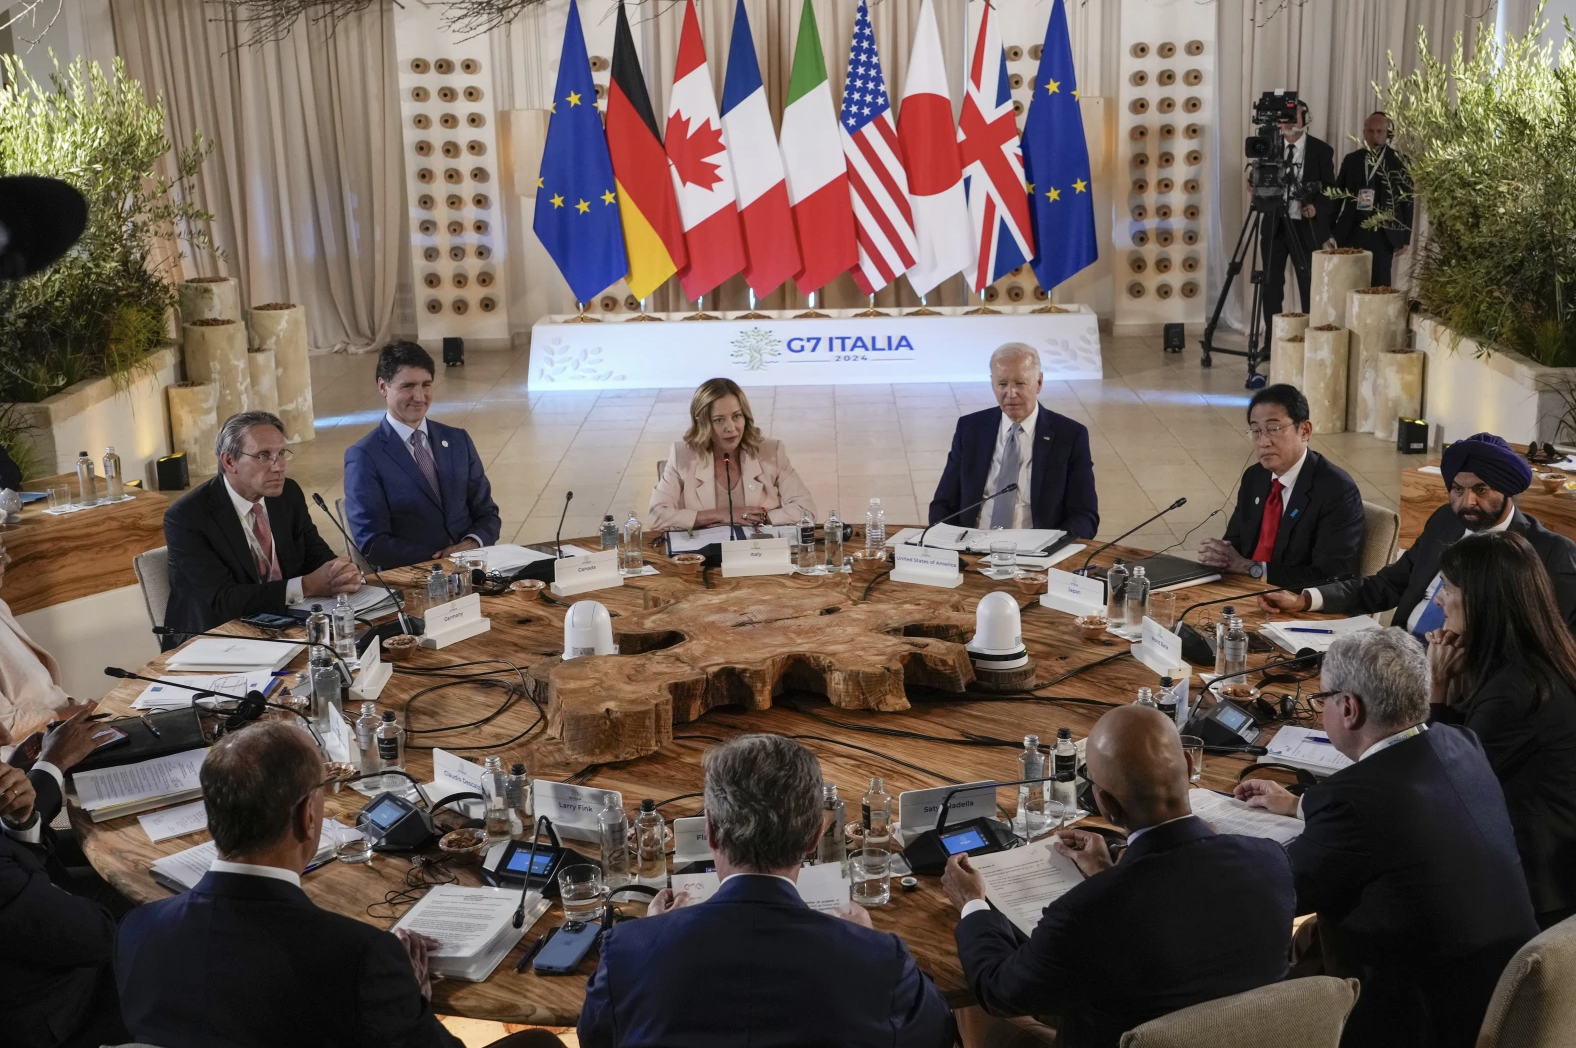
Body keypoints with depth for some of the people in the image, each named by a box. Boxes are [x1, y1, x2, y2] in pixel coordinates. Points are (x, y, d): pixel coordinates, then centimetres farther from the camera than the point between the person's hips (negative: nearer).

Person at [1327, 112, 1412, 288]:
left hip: (1383, 234, -2)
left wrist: (1405, 237, 0)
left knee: (1379, 285, -3)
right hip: (1351, 232, 2)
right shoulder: (1351, 159, 9)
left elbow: (1407, 200, 2)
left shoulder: (1399, 162, 1)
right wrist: (1330, 232, 8)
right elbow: (1337, 196, 11)